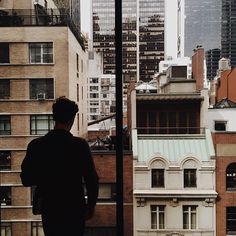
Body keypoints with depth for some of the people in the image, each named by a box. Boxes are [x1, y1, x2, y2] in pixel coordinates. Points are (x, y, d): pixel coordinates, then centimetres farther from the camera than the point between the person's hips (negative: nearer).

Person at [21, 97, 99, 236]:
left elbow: (26, 180, -2)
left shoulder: (36, 145, -8)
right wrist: (91, 205, 6)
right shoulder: (80, 145, -13)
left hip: (49, 210, 2)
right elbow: (92, 179, -10)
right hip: (75, 210, -2)